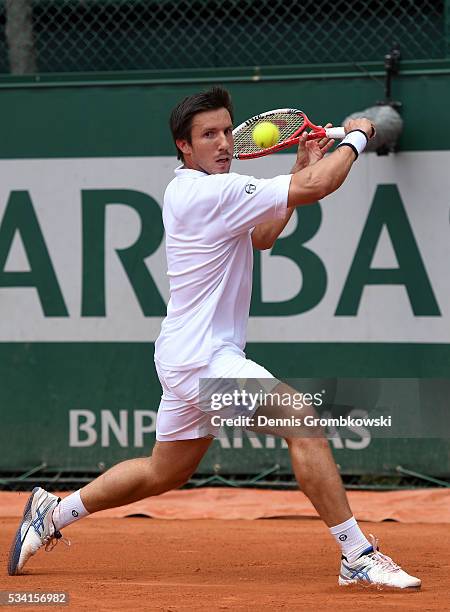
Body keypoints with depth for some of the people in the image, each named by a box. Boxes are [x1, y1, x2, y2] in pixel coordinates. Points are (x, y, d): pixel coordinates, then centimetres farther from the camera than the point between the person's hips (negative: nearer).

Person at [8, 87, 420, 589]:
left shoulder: (186, 191, 14)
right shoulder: (211, 193, -17)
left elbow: (260, 236, 27)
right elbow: (316, 187, -20)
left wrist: (301, 168, 18)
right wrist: (356, 136, -4)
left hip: (188, 355, 11)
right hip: (203, 356, -11)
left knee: (164, 473, 22)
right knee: (303, 422, -21)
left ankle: (54, 512, 34)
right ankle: (358, 557, -24)